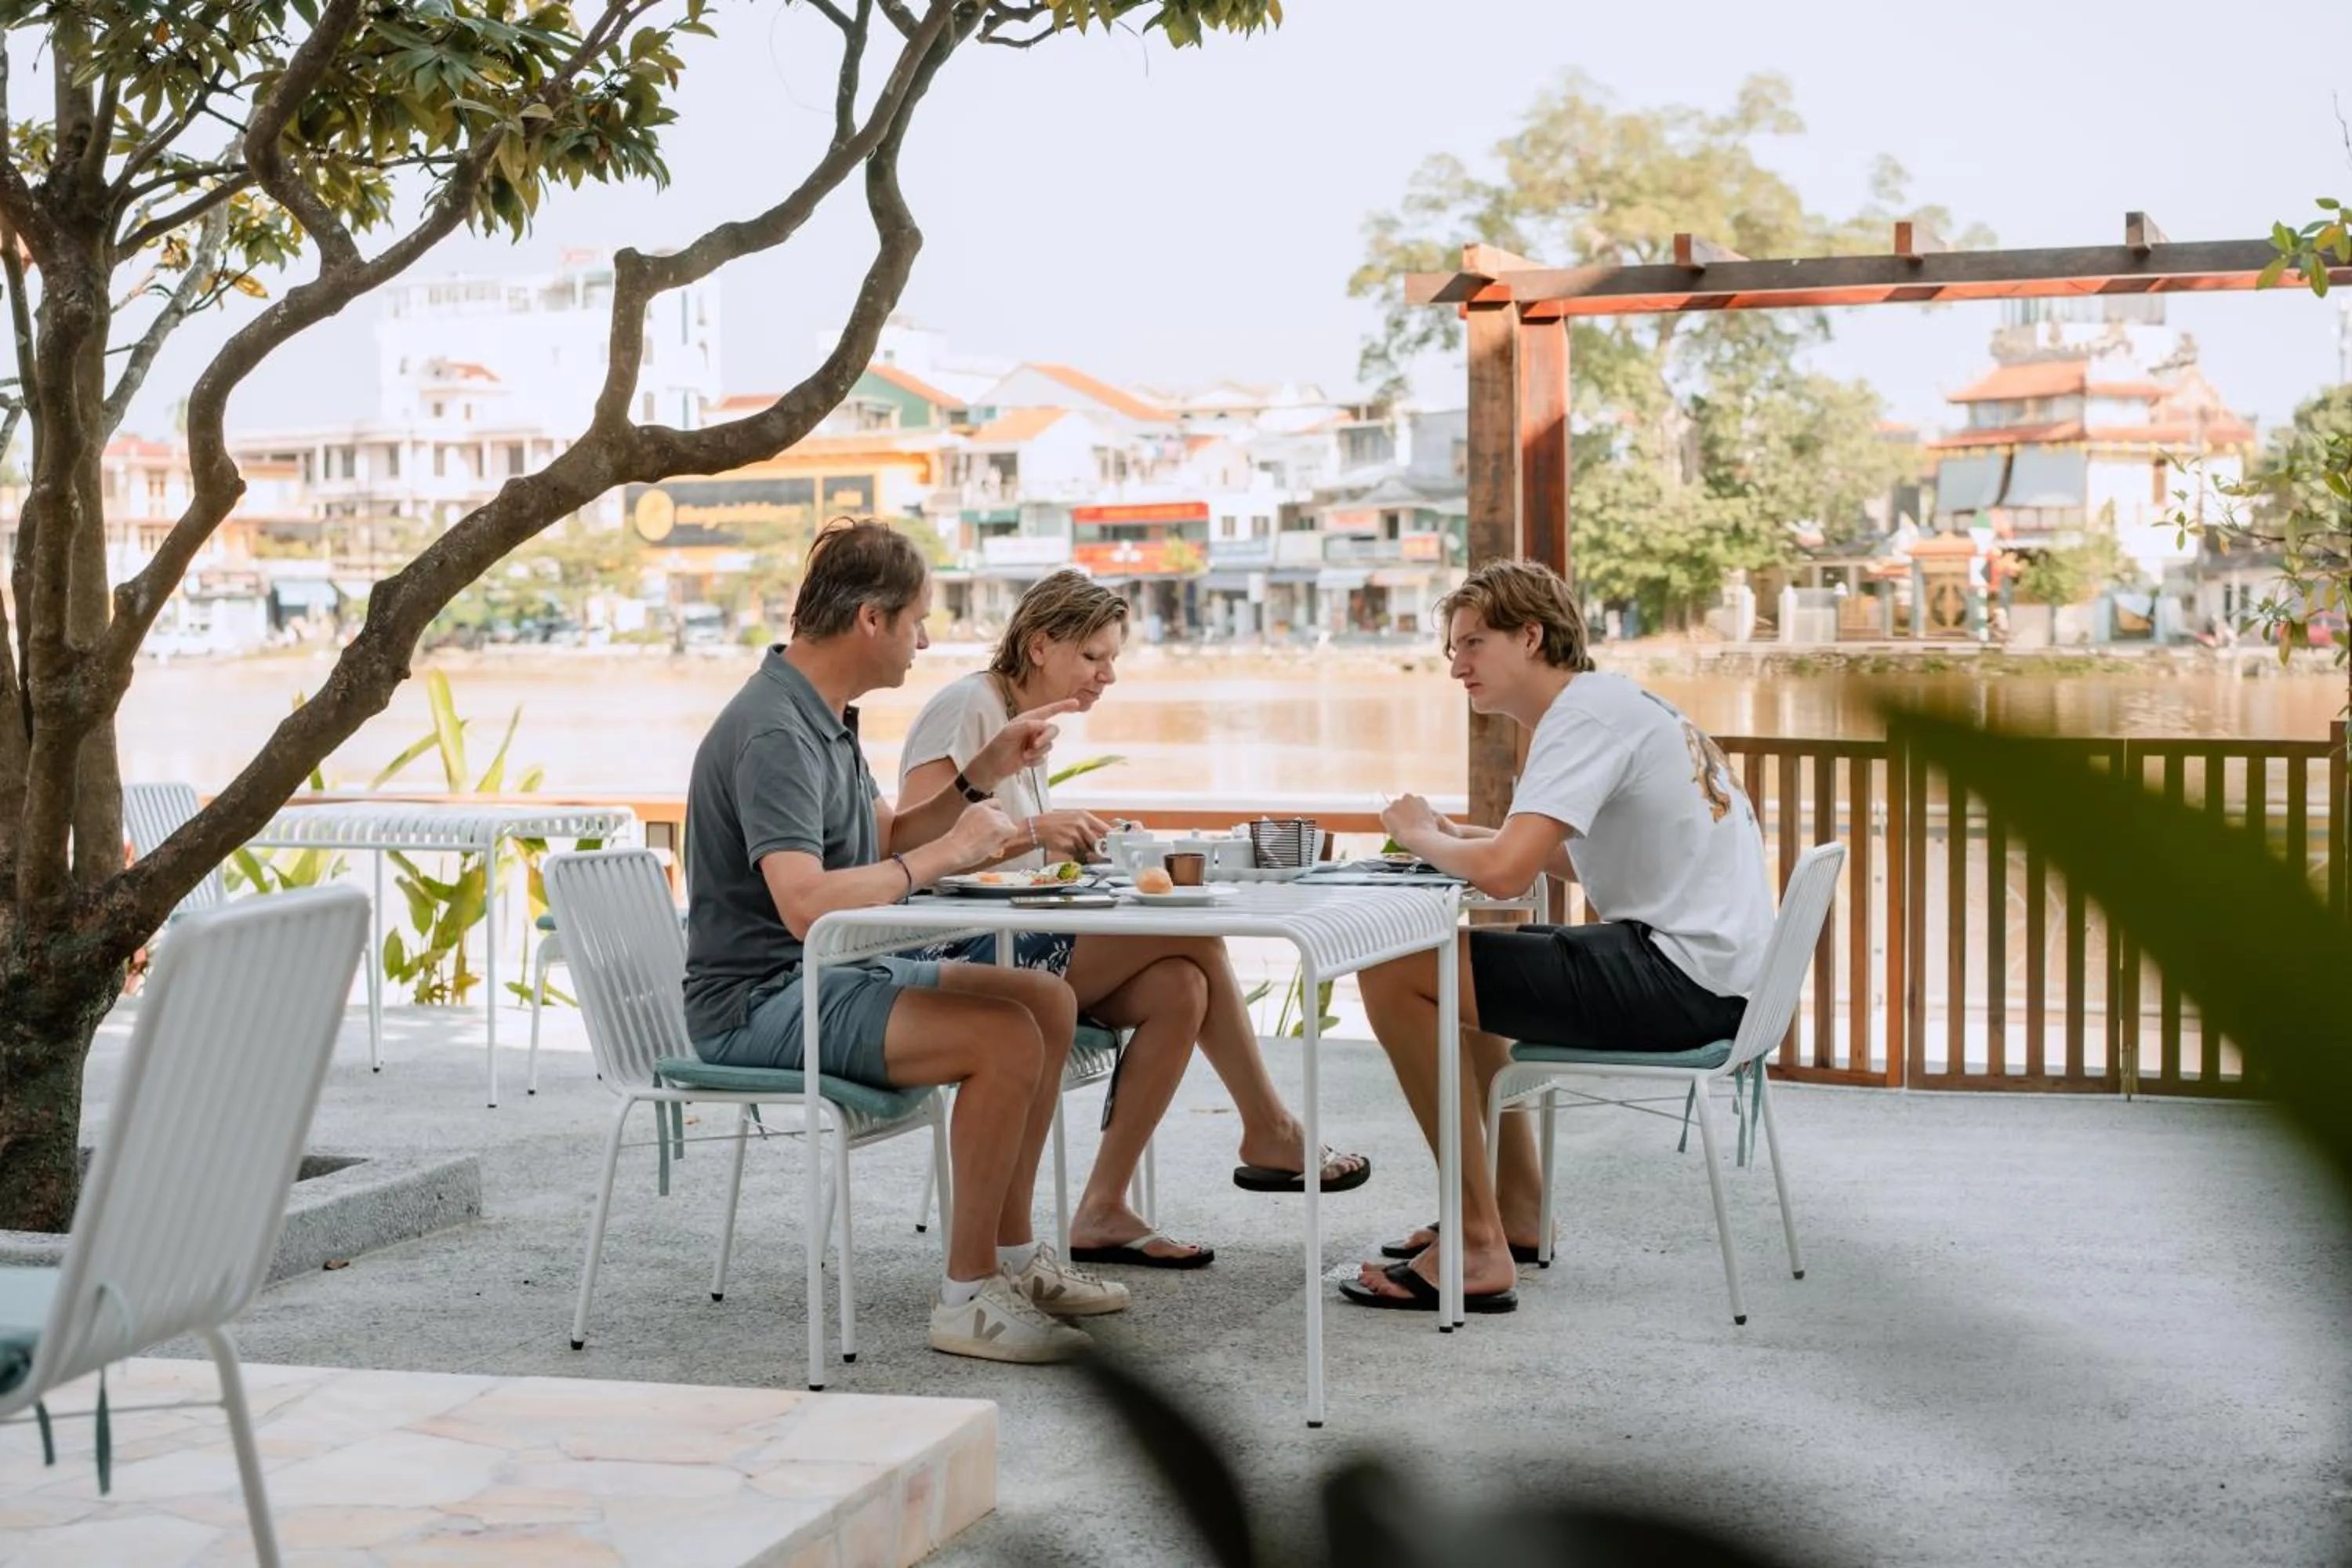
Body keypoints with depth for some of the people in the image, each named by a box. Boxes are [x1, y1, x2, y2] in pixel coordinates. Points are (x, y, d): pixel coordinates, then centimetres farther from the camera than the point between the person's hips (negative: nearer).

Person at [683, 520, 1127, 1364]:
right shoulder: (775, 734, -22)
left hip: (831, 973, 11)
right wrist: (946, 855, -24)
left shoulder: (822, 715, 12)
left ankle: (1013, 1254, 16)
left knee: (1048, 1000, 10)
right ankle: (968, 1297, -16)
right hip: (758, 1001, -11)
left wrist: (981, 775, 9)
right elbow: (804, 903, -34)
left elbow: (885, 843, 21)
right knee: (1005, 1037, -25)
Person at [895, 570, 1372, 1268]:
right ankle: (1269, 1132, -4)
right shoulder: (966, 706, -8)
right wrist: (1036, 832, -22)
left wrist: (1071, 845, 3)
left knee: (1180, 987, -16)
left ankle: (1103, 1211, -13)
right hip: (957, 953, -9)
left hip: (1013, 942, 9)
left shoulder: (1025, 721, 20)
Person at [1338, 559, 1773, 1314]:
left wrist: (1420, 834, -4)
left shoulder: (1587, 712, -13)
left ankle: (1478, 1250, -11)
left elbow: (1504, 873, -25)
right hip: (1707, 969, 11)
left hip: (1683, 979, -11)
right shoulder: (1618, 701, 18)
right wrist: (1461, 836, 14)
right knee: (1453, 959, 26)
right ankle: (1517, 1210, 26)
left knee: (1395, 977, -14)